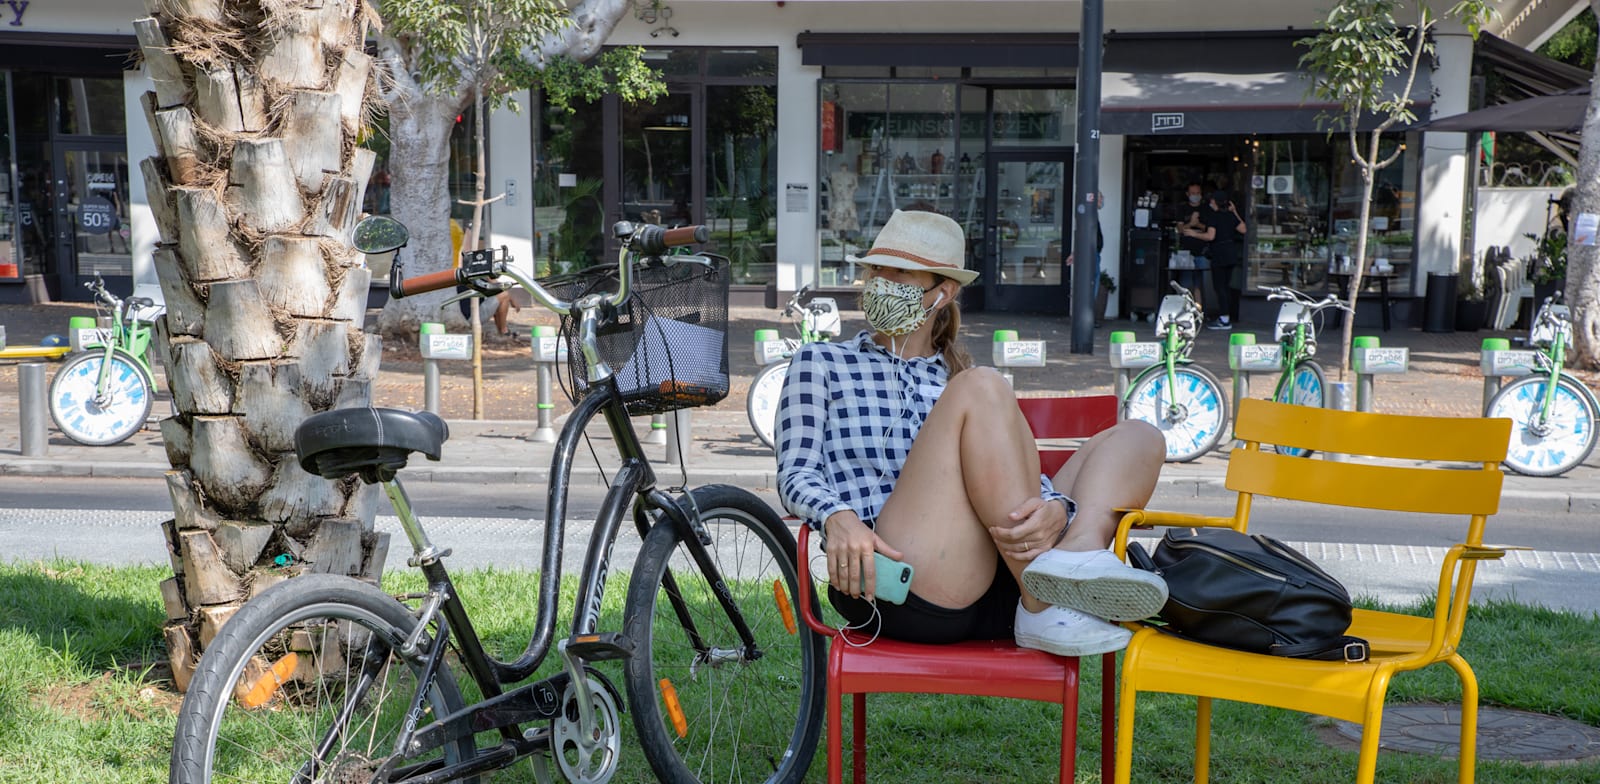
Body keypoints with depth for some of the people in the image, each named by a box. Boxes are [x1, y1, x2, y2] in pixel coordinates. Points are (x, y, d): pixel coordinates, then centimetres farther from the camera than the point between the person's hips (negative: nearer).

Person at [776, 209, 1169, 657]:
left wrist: (1054, 509, -14)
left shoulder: (960, 380, 28)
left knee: (1137, 437, -3)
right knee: (981, 389, -21)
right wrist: (838, 518, -20)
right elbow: (795, 472, 5)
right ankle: (1045, 608, -30)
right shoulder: (820, 363, 20)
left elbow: (1025, 479, 13)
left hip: (994, 597, 5)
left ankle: (1076, 552, -35)